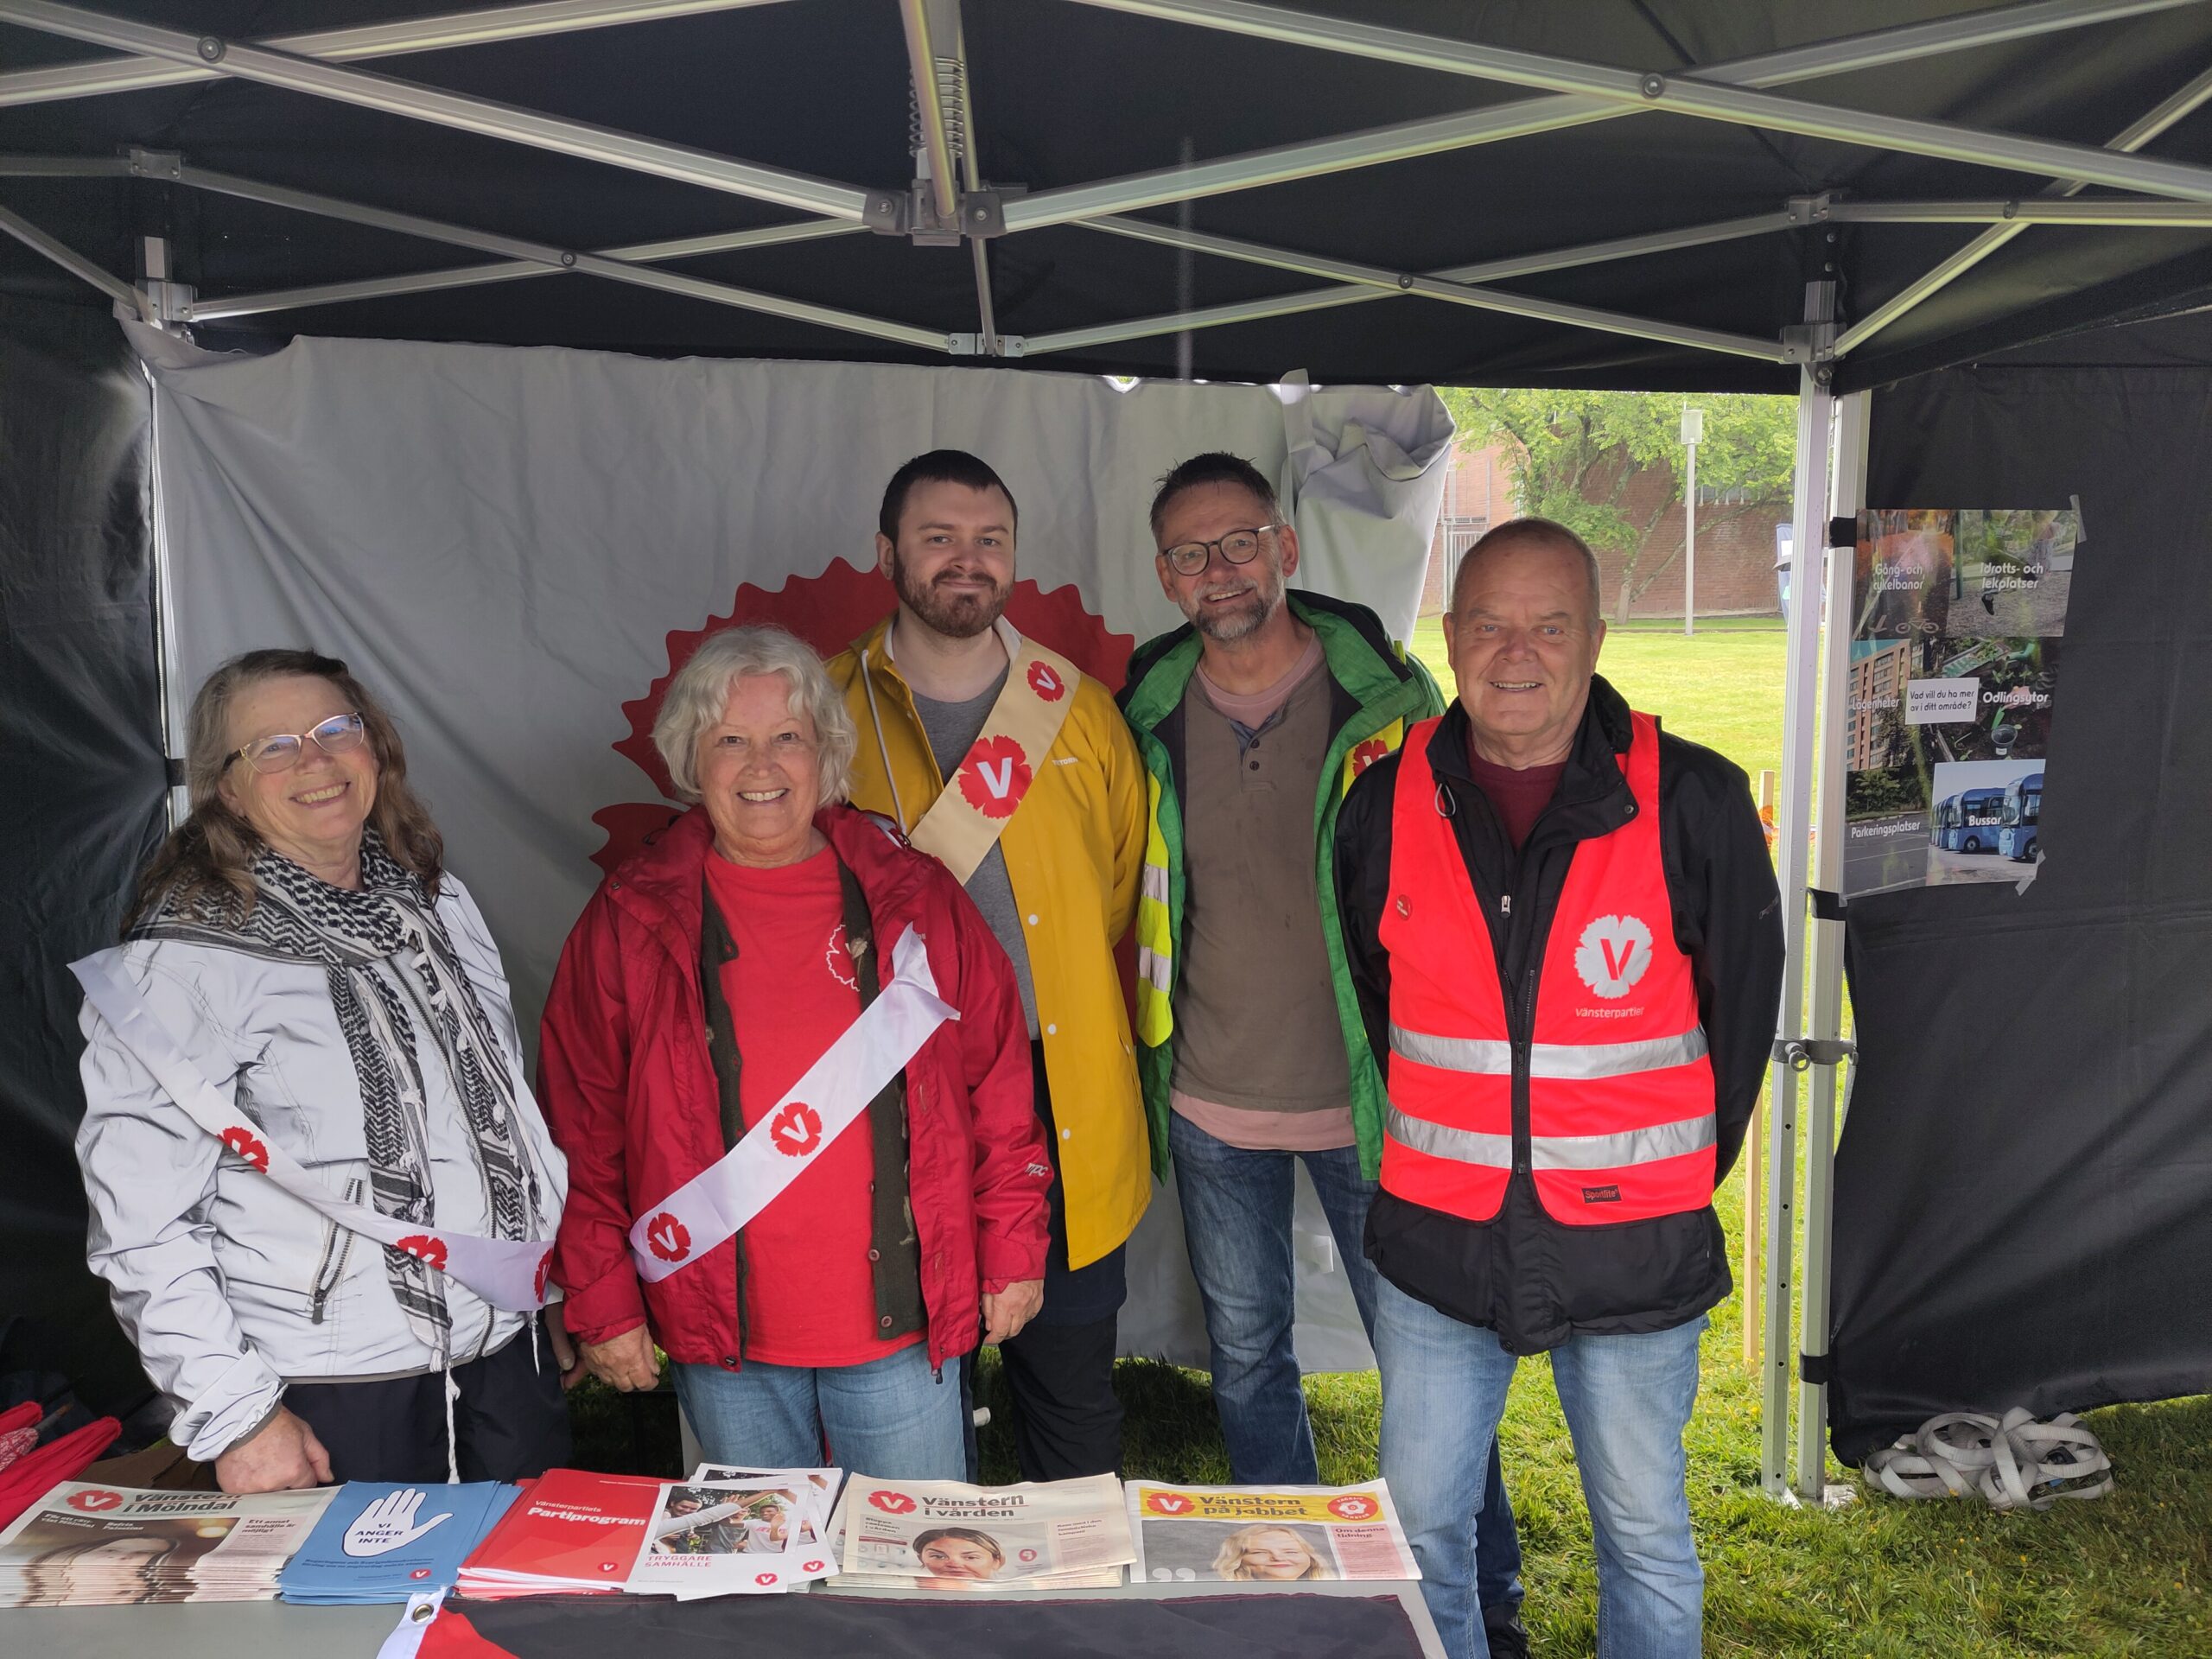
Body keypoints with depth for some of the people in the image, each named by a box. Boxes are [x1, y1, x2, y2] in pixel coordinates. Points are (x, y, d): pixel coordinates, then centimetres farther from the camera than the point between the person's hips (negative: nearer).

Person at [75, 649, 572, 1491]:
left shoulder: (441, 901, 6)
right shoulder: (186, 956, -13)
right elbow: (141, 1220, -14)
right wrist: (235, 1415, -17)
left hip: (508, 1350, 6)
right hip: (334, 1388, -5)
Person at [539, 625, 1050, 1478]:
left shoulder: (915, 898, -1)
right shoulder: (630, 919, -2)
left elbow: (998, 1080, 3)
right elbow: (582, 1118, 1)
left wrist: (1013, 1247, 3)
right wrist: (600, 1297, -1)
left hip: (901, 1318, 0)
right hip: (720, 1337, 0)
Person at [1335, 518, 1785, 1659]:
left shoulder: (1693, 801, -9)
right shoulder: (1385, 804, -2)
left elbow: (1741, 1007, 1)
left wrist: (1679, 1177, 4)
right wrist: (1433, 1153, 10)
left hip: (1635, 1253, -1)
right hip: (1435, 1244, 2)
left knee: (1644, 1530, 16)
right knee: (1422, 1526, 14)